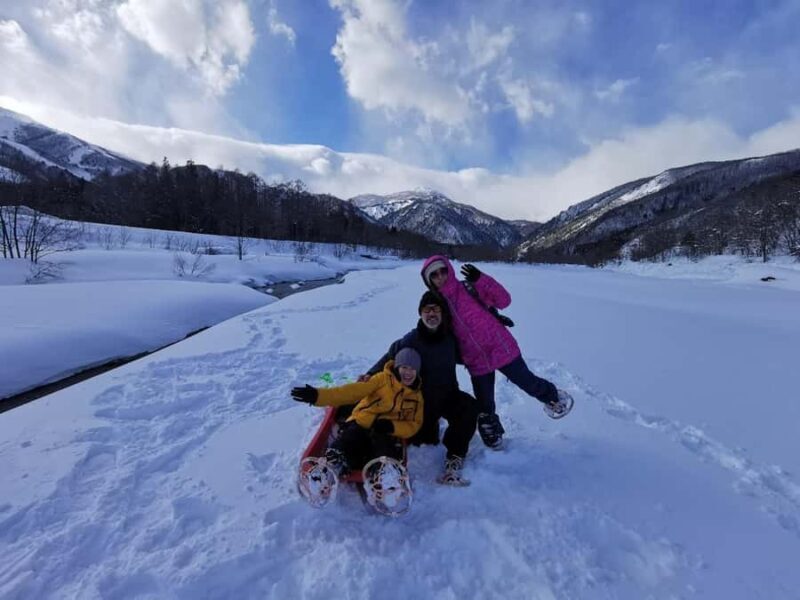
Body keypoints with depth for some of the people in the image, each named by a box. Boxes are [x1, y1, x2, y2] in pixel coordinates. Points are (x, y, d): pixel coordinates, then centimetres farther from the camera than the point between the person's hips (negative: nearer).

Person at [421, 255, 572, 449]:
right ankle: (491, 432, 41)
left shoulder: (470, 288, -10)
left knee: (527, 383, 14)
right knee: (485, 405, 13)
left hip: (501, 348, -2)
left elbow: (504, 300, -15)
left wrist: (481, 279, -25)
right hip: (477, 362, 3)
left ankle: (553, 396, 45)